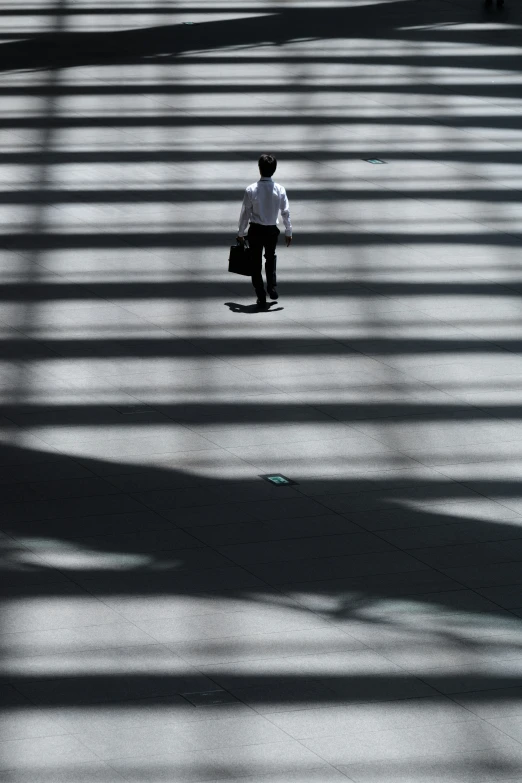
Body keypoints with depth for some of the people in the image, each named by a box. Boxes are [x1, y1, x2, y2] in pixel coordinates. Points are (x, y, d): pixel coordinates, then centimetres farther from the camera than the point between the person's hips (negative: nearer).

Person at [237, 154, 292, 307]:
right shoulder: (280, 190, -9)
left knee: (256, 263, 9)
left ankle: (261, 297, 10)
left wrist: (241, 232, 3)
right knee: (270, 259, 27)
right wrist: (288, 232, 7)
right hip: (272, 230, 2)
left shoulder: (251, 190, -14)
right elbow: (286, 212, -4)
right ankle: (272, 287, 18)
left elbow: (245, 213, -8)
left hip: (255, 230, -2)